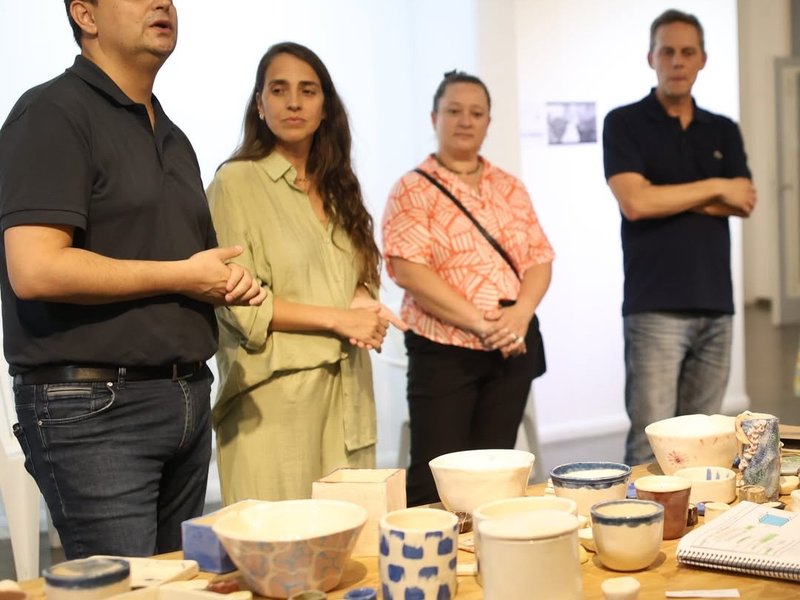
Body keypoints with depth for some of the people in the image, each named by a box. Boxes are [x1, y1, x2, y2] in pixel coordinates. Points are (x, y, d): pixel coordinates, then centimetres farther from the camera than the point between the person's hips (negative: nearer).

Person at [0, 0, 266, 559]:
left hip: (188, 401, 8)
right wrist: (181, 275, -12)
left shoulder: (173, 137, 18)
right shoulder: (54, 113, -8)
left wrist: (229, 280, 3)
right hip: (93, 406, -8)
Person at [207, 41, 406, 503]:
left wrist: (365, 303, -3)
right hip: (275, 398, -6)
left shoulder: (338, 187, 15)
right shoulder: (236, 182, -5)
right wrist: (337, 318, -14)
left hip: (346, 392, 6)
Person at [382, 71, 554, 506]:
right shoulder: (413, 190, -2)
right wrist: (480, 322, -19)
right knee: (436, 479, -2)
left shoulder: (510, 188, 13)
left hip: (513, 350, 5)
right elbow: (409, 270, -14)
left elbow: (539, 260, 9)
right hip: (444, 353, -4)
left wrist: (519, 313, -12)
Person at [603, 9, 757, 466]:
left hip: (716, 304, 5)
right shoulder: (625, 124, 1)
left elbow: (744, 202, 1)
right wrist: (715, 188, -4)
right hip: (655, 306, -5)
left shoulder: (724, 131, 15)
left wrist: (669, 196, -8)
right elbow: (635, 202, -13)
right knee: (651, 441, -6)